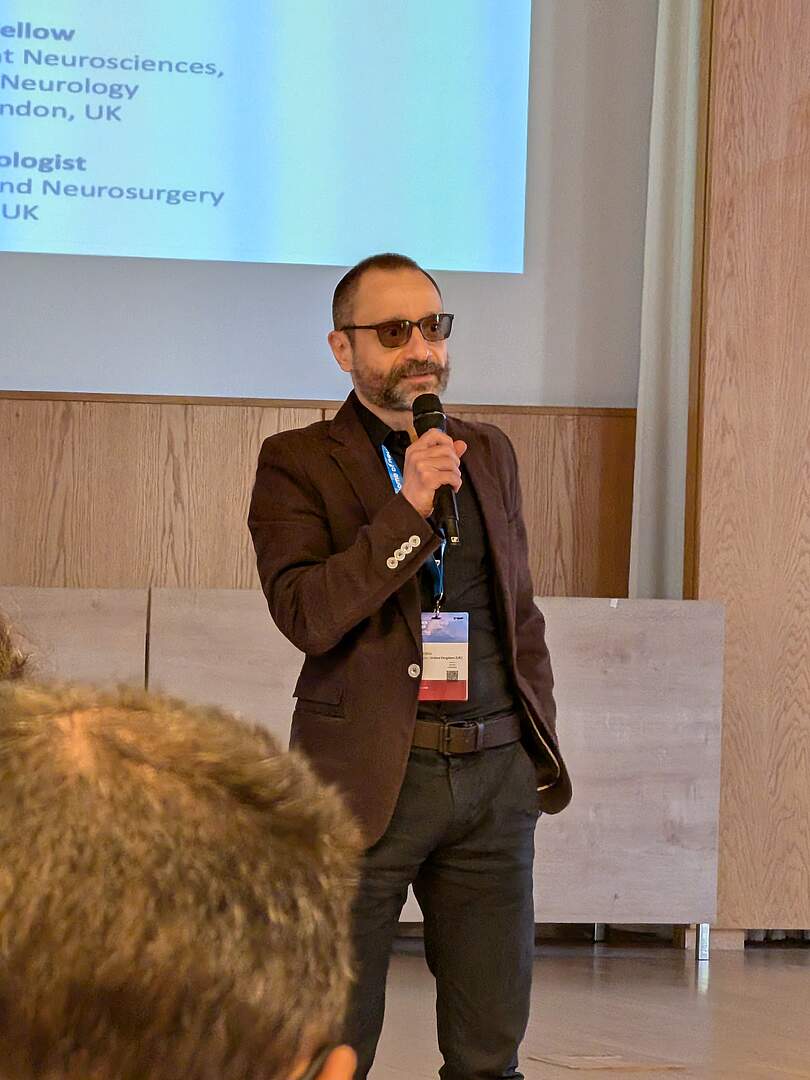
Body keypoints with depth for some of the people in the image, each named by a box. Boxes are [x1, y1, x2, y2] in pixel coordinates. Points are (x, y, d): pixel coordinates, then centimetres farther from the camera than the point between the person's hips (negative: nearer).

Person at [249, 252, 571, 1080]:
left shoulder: (489, 453, 15)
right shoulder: (298, 463, -1)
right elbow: (304, 614, -15)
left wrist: (540, 747, 13)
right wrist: (408, 509, -20)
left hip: (496, 774, 4)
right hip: (369, 777, -4)